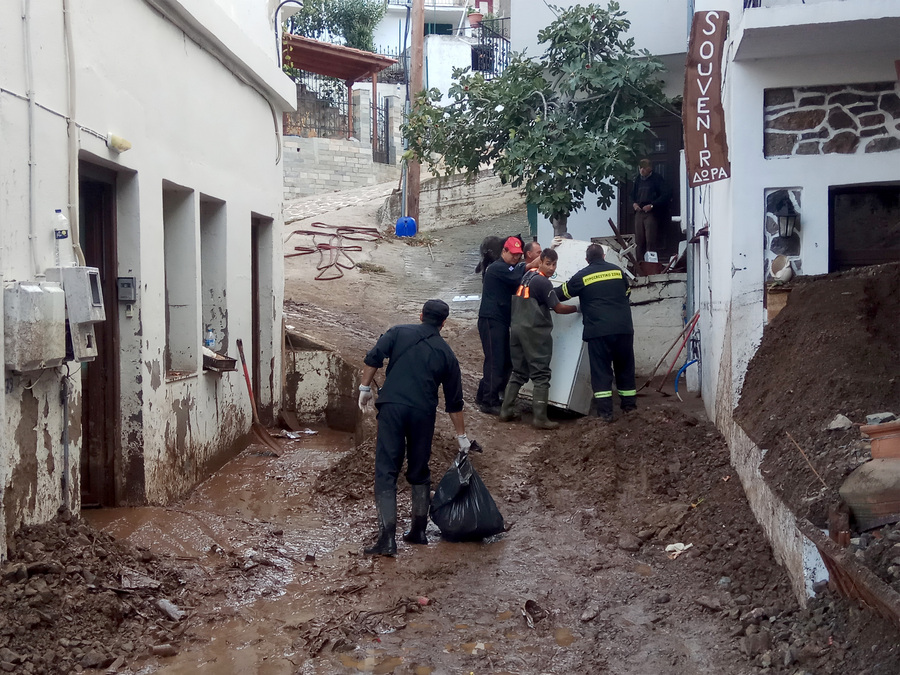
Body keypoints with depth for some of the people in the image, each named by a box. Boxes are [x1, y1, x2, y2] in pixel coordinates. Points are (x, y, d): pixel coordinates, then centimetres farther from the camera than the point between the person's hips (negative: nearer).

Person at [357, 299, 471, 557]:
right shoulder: (446, 353, 15)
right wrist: (462, 436, 26)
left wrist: (365, 388, 5)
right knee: (420, 472, 19)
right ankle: (418, 531, 26)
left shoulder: (400, 333, 11)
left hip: (392, 407, -2)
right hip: (424, 413, 2)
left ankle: (387, 538, -9)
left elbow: (373, 358, -5)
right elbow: (454, 401, 18)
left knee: (386, 472, -2)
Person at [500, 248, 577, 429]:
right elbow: (558, 308, -8)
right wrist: (578, 308, 6)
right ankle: (540, 418, -4)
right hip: (535, 332, -8)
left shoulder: (527, 275, 10)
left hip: (516, 328, 8)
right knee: (541, 375, -2)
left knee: (518, 372, 15)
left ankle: (506, 411, 15)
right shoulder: (543, 282, -12)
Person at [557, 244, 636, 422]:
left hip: (598, 330, -3)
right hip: (623, 327, 3)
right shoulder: (617, 271, 10)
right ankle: (629, 404, 23)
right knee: (625, 367, 16)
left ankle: (605, 411, -5)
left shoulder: (582, 276, 0)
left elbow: (562, 293, 10)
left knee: (601, 369, 0)